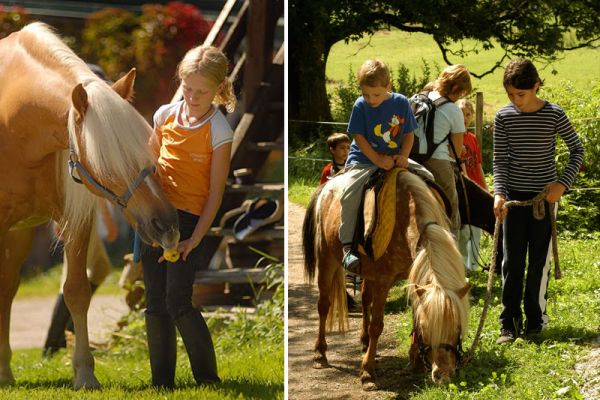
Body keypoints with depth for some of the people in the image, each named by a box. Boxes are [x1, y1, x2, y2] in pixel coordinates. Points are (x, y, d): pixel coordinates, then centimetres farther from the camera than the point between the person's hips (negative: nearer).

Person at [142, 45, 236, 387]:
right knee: (155, 305, 5)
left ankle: (208, 379, 1)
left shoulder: (219, 131, -8)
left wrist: (195, 239, -14)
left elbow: (216, 192, -7)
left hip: (190, 218, -5)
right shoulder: (166, 115, 5)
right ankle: (162, 384, 13)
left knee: (178, 302, -13)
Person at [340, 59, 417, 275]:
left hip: (394, 159, 3)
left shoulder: (401, 103, 1)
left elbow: (409, 133, 7)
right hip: (364, 160, -3)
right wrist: (378, 160, -17)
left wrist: (403, 156, -10)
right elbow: (359, 137, -7)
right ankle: (347, 247, -20)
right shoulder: (360, 106, -5)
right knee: (350, 194, -27)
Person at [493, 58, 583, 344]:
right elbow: (500, 160, -3)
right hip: (515, 195, 1)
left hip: (544, 195, -1)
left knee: (539, 259, 4)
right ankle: (509, 323, 2)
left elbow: (577, 149, 2)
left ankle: (535, 318, 16)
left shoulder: (554, 115, -8)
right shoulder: (504, 117, -4)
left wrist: (563, 183, -9)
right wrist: (499, 194, -17)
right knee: (512, 261, 0)